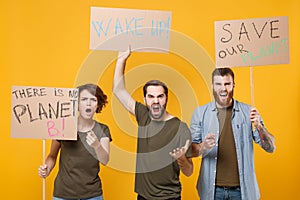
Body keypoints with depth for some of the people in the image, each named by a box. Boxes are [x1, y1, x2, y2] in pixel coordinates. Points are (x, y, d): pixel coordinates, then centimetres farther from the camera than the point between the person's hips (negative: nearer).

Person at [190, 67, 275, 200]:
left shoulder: (247, 112, 0)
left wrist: (258, 127, -18)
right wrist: (203, 147, -21)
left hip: (242, 189, 0)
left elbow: (270, 148, -1)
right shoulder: (200, 113, 0)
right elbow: (190, 150, 0)